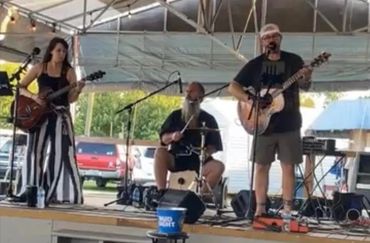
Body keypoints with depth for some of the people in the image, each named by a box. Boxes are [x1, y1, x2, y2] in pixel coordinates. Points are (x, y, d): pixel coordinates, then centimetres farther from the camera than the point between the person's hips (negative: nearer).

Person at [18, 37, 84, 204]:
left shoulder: (69, 72, 4)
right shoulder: (39, 68, 4)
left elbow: (71, 99, 0)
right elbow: (20, 88, 5)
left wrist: (77, 91, -21)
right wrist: (33, 97, -12)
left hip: (61, 115, 0)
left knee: (62, 153, -9)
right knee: (36, 152, -1)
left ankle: (61, 194, -8)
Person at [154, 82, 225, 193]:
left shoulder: (208, 119, 5)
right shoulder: (175, 116, 8)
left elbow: (214, 145, 3)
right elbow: (163, 139, 7)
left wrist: (208, 152, -18)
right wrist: (172, 136, -15)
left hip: (199, 161, -1)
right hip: (175, 159, 1)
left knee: (219, 166, -27)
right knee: (160, 152, -28)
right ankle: (161, 191, -28)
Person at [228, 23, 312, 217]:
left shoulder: (294, 60, 4)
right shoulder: (255, 64, 4)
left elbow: (304, 86, -4)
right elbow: (233, 87, 3)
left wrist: (305, 79, -28)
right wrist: (249, 99, -15)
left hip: (289, 124, -1)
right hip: (263, 124, 1)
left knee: (288, 166, 0)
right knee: (261, 166, 3)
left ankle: (287, 208, 4)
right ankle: (260, 208, 8)